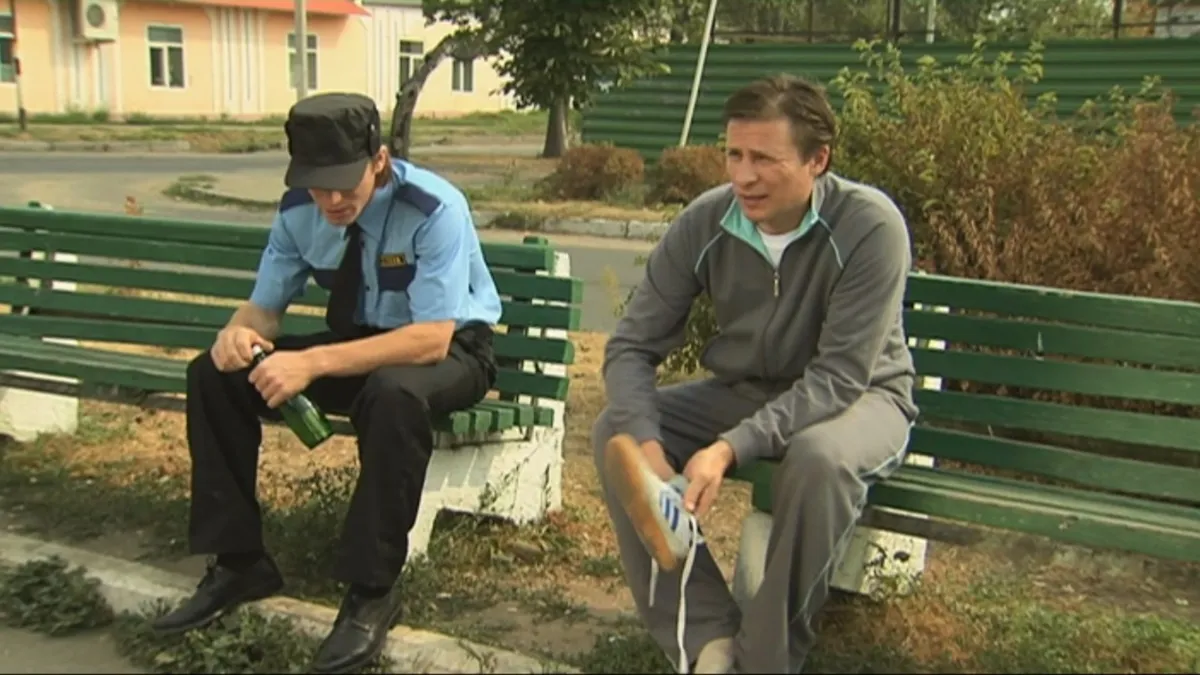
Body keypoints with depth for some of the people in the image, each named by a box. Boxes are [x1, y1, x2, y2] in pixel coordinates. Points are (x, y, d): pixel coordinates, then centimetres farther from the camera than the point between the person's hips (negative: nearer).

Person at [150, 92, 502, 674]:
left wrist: (314, 364, -42)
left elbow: (431, 339, -34)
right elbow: (266, 305, 1)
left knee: (395, 394, -41)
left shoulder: (433, 209, -27)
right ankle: (238, 562, 1)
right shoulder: (298, 210, -9)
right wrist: (239, 331, -25)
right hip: (358, 341, 6)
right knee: (215, 373, -11)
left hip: (449, 351, -5)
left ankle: (371, 591, -23)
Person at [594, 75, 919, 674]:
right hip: (743, 391, 4)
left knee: (818, 459, -38)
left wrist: (731, 448, -39)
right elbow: (632, 347, -12)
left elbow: (838, 377, -28)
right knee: (616, 434, -18)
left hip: (858, 398, -4)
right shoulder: (703, 223, -14)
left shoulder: (870, 226, -25)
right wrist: (648, 448, -31)